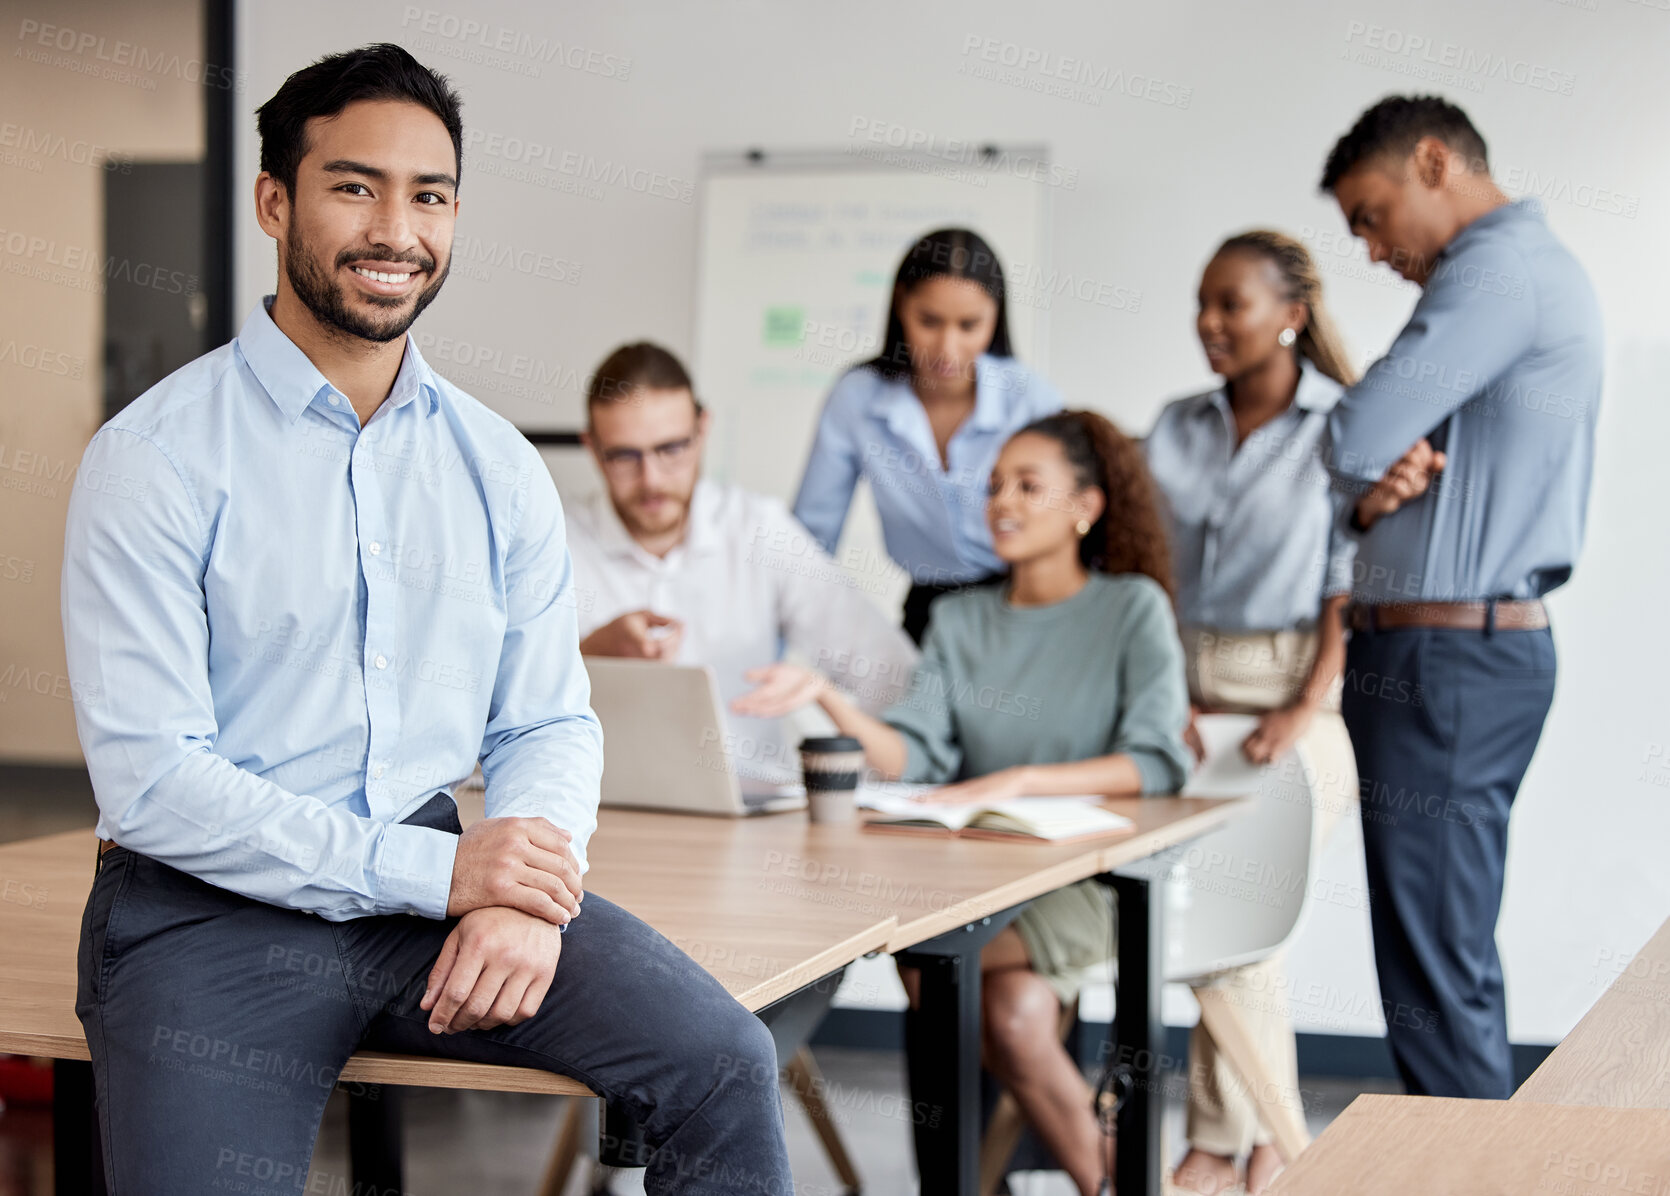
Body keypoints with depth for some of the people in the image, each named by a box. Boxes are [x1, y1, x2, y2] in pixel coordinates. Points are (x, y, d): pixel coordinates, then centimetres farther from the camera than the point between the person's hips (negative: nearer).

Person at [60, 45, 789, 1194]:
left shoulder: (498, 467, 10)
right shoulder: (155, 460, -6)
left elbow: (549, 722, 11)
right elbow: (148, 779, -12)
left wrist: (525, 895, -12)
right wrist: (431, 873, -18)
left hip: (440, 873, 4)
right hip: (212, 909, -4)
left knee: (723, 1059, -17)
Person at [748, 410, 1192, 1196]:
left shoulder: (1133, 608, 1)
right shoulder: (959, 620, 13)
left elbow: (1158, 763, -11)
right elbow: (912, 756, -1)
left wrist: (1019, 781, -22)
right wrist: (833, 703, -19)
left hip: (1094, 873, -4)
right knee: (1016, 1008, -29)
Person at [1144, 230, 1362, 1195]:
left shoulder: (1346, 427, -2)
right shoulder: (1177, 430, 12)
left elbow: (1354, 584, -7)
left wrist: (1307, 709, -16)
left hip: (1293, 692, -5)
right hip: (1186, 690, 5)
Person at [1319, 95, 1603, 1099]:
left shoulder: (1501, 267, -13)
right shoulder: (1536, 268, 20)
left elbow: (1354, 441, -19)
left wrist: (1374, 476, 3)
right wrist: (1380, 494, -4)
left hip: (1450, 663, -11)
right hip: (1481, 647, 11)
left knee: (1435, 977, -8)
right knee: (1454, 960, 15)